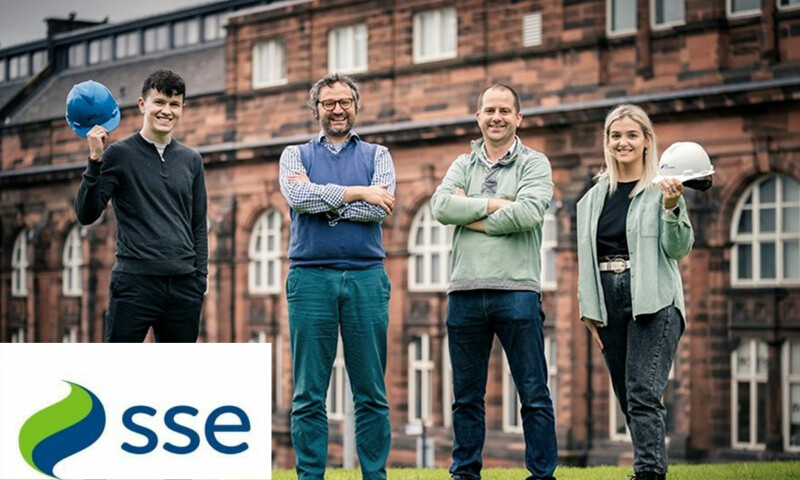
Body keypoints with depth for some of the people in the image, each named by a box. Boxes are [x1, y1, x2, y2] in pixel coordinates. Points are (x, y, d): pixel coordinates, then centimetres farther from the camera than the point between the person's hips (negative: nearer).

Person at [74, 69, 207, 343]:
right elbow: (86, 215, -6)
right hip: (134, 281, -4)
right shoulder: (119, 154, 1)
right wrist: (95, 161, -16)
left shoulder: (191, 160, 13)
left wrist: (200, 278, 9)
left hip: (183, 286, 4)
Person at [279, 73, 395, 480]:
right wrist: (356, 193, -9)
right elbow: (298, 197, -8)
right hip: (311, 278, 0)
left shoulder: (376, 155, 13)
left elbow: (379, 209, -5)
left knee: (372, 393, 2)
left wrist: (321, 198, -5)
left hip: (366, 277, 1)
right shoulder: (296, 155, 13)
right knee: (309, 394, -1)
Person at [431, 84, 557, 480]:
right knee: (466, 395, 9)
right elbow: (441, 206, -3)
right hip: (465, 292, 3)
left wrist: (471, 217, -5)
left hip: (517, 291, -3)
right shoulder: (463, 165, 15)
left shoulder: (534, 164, 5)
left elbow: (529, 213, -13)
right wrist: (493, 203, -10)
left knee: (534, 394, -1)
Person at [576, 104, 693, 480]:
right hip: (609, 304, 6)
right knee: (628, 399, 8)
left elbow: (679, 249, -7)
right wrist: (588, 308, 11)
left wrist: (671, 208, -23)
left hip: (653, 303, -6)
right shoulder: (594, 197, 13)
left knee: (642, 395, -15)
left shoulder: (662, 189, -2)